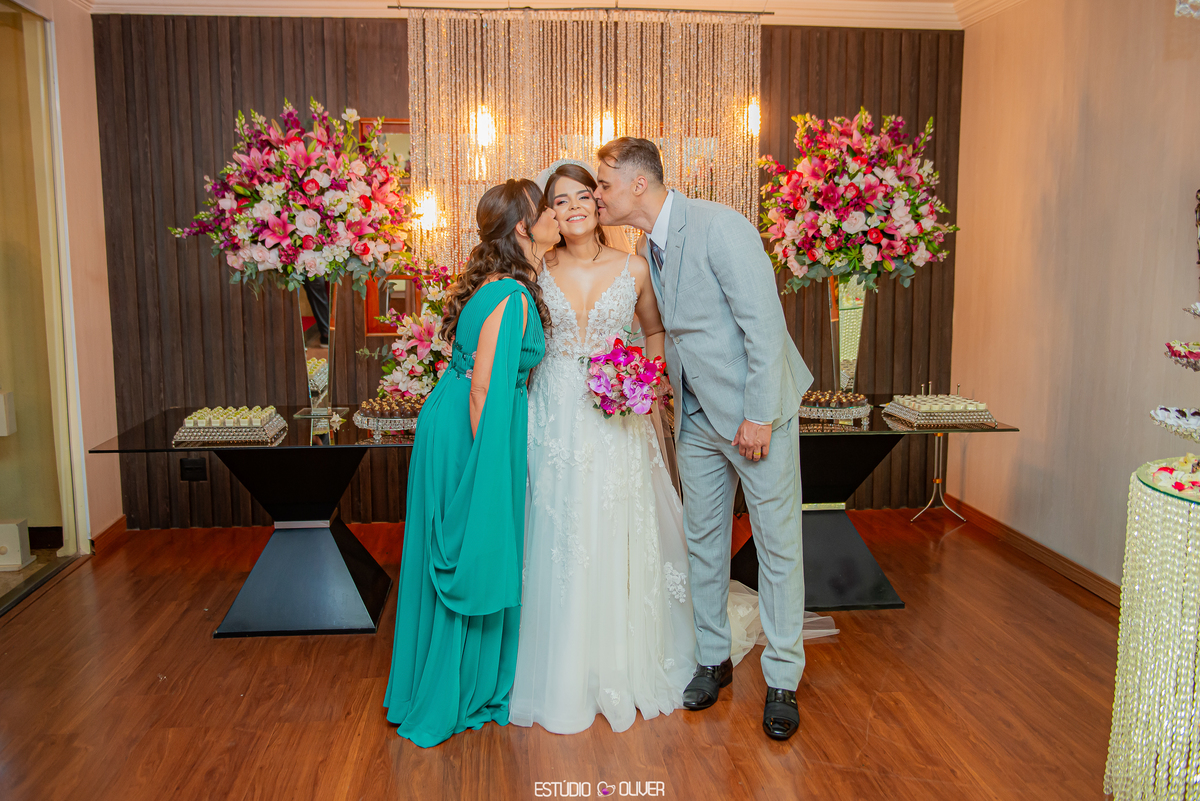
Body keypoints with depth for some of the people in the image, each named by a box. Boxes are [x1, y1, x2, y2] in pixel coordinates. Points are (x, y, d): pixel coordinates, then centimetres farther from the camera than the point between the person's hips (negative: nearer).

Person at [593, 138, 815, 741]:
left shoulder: (718, 226, -19)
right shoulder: (645, 247, 7)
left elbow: (764, 323, -21)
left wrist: (759, 416, -21)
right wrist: (671, 393, 8)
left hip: (755, 410, -7)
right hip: (697, 415, 8)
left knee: (778, 543, 4)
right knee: (702, 539, 14)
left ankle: (781, 680, 17)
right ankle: (712, 659, 31)